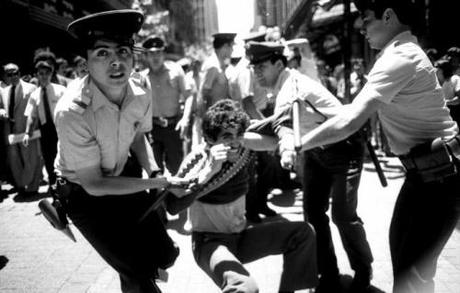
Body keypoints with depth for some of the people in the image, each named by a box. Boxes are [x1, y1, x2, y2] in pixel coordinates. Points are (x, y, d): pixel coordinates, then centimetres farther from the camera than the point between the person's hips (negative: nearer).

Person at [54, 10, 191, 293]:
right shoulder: (72, 111, -33)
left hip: (125, 176, 5)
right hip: (84, 192, -5)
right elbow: (94, 184, -25)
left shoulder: (141, 94, -16)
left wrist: (154, 171, -12)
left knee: (165, 254, 6)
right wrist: (160, 183, -25)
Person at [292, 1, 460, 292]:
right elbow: (358, 112, 15)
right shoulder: (404, 51, 12)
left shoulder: (399, 58, -21)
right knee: (401, 244, 22)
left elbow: (349, 123, -28)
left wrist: (298, 144, -18)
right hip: (427, 169, 10)